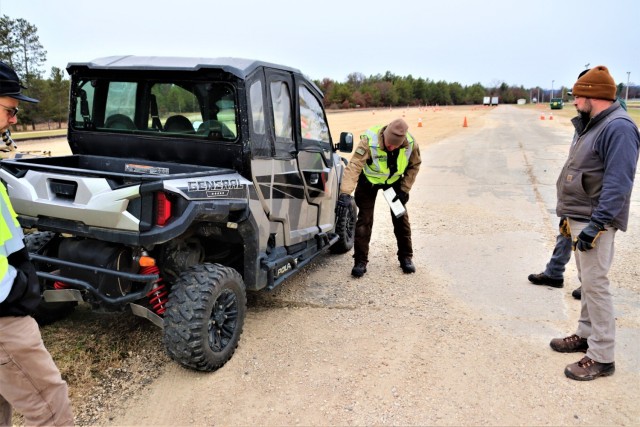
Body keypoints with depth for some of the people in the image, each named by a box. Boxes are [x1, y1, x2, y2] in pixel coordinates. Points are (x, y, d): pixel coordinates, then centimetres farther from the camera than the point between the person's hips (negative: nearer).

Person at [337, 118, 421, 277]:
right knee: (364, 220, -6)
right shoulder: (369, 141, -36)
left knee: (401, 218, 5)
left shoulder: (411, 144, -25)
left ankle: (406, 258, 21)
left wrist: (404, 189, -11)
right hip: (369, 181, -3)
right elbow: (354, 166, -43)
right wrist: (345, 193, -53)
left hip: (394, 180, 3)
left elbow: (414, 165, -7)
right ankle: (360, 261, 4)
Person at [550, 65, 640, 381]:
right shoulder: (590, 126, 14)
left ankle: (602, 357, 3)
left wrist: (596, 224, -26)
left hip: (594, 221, -10)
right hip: (579, 217, 10)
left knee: (594, 284, -6)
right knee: (587, 280, 18)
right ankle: (586, 334, 32)